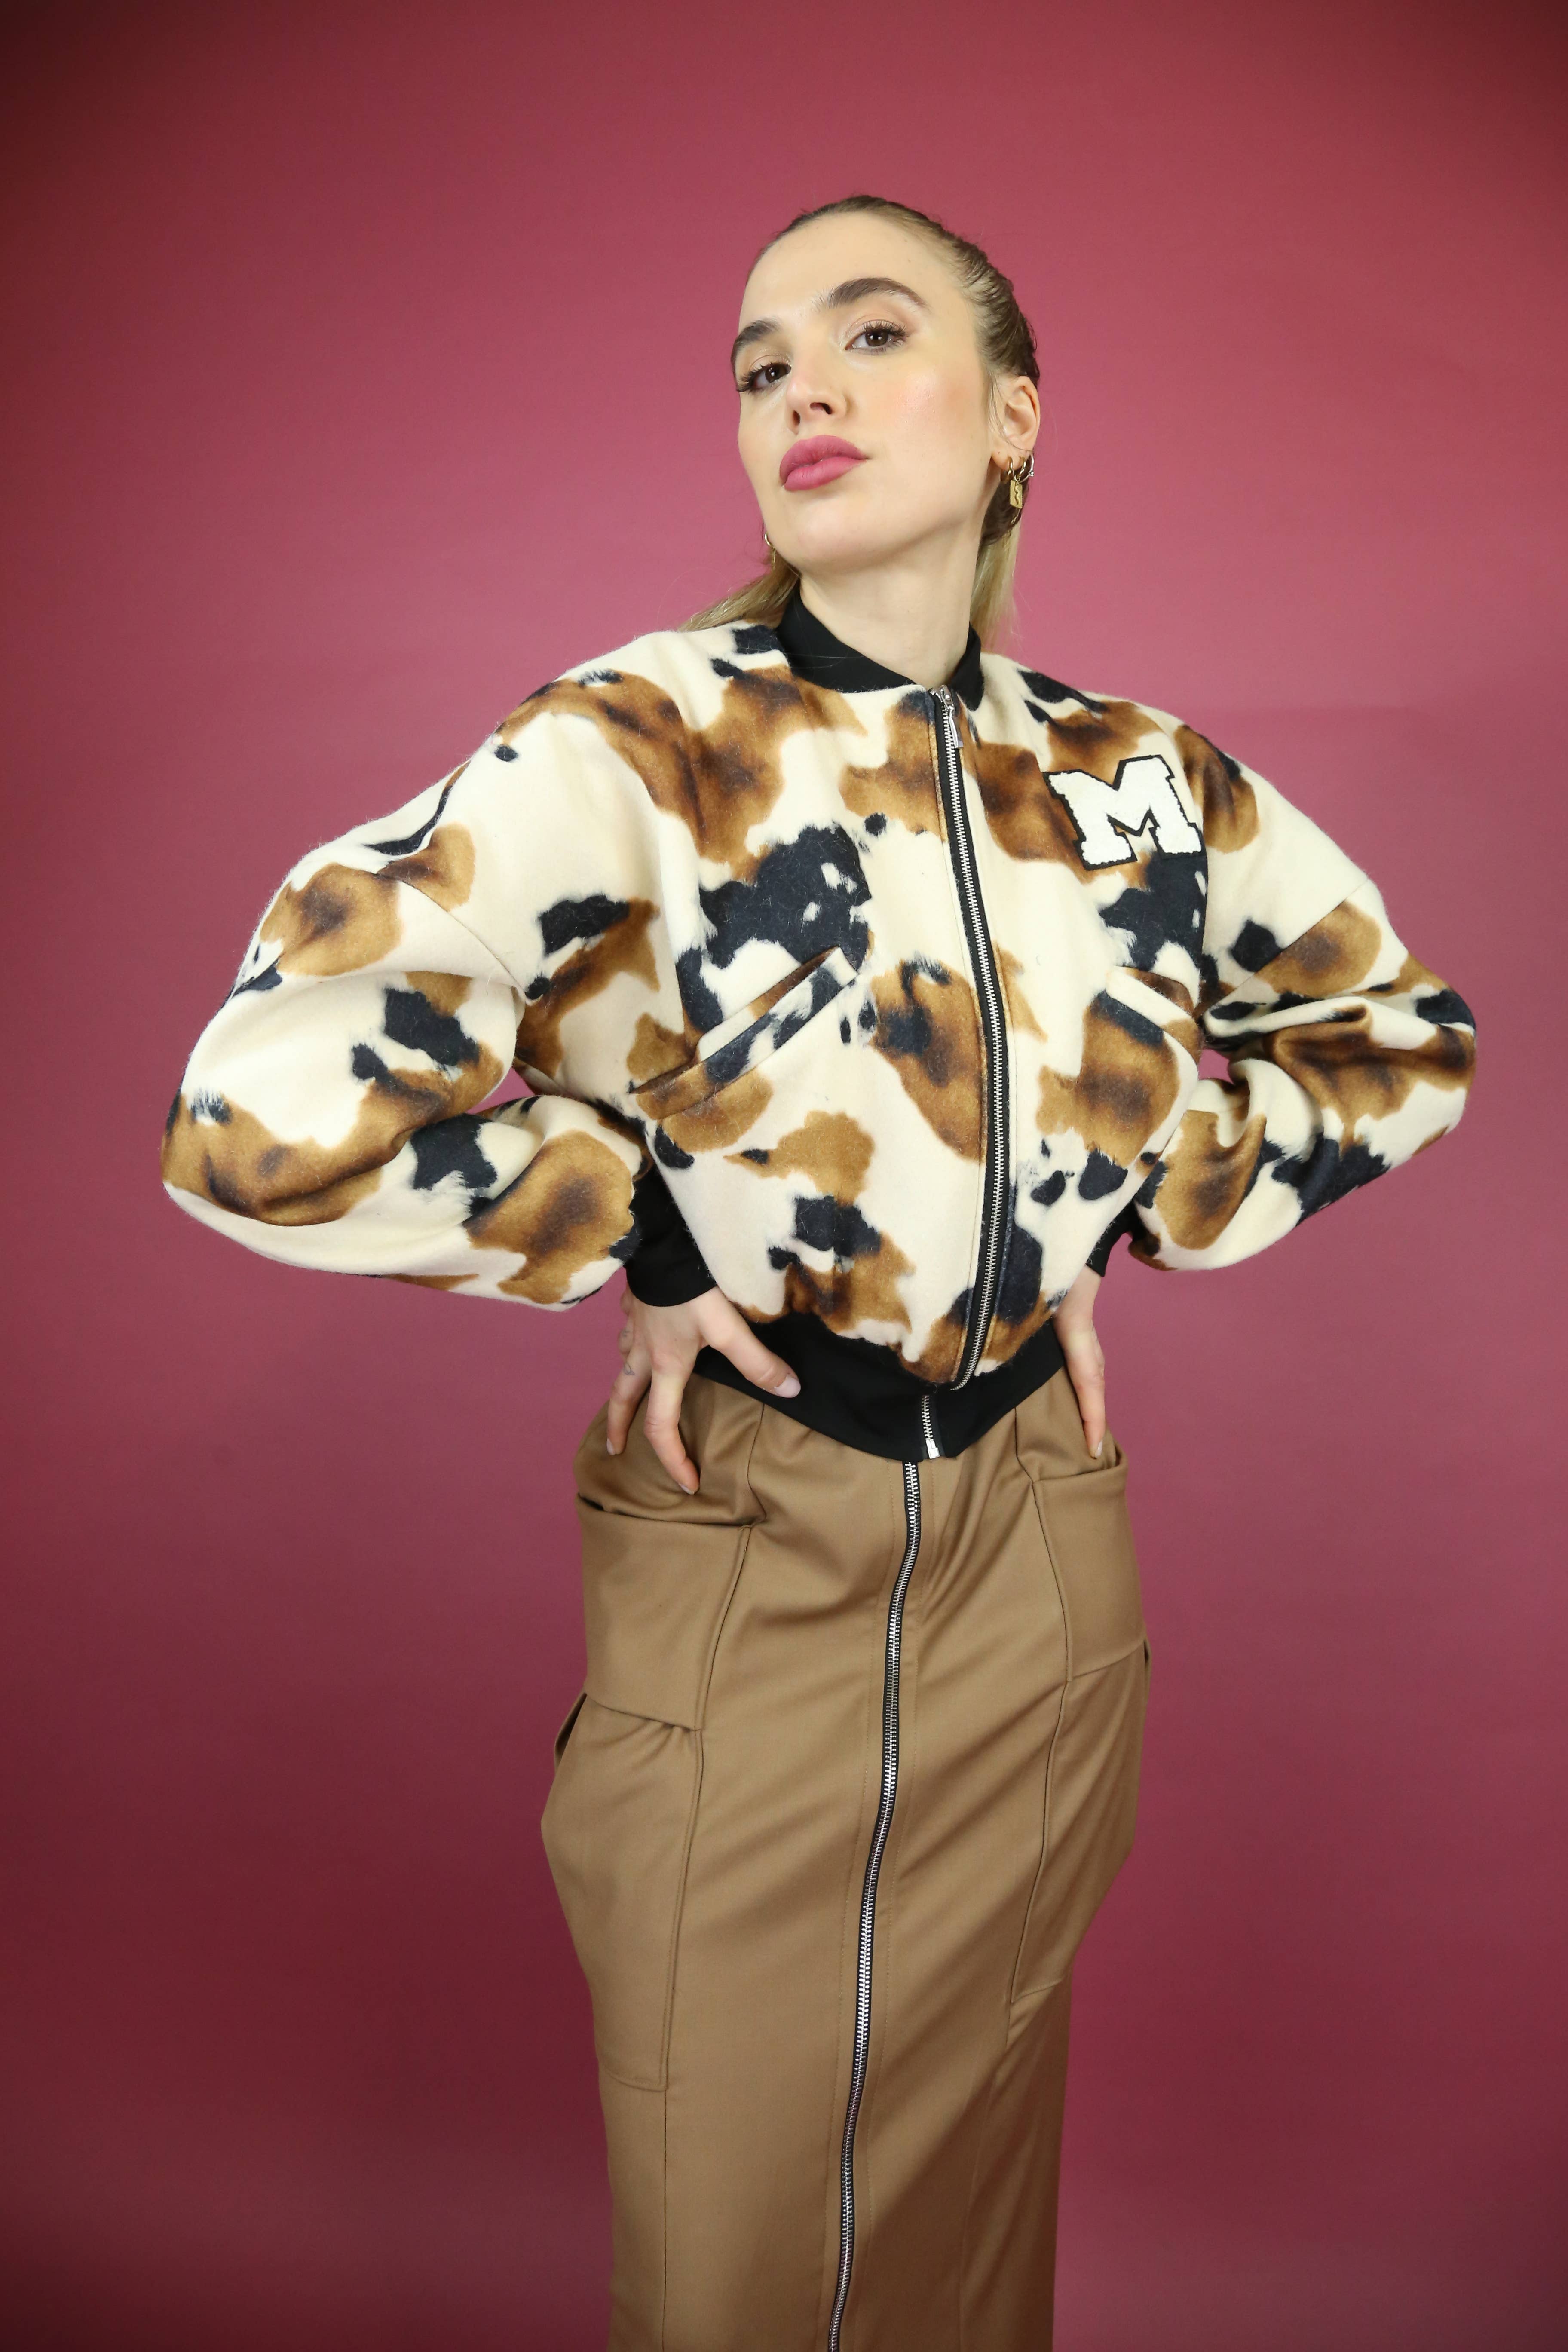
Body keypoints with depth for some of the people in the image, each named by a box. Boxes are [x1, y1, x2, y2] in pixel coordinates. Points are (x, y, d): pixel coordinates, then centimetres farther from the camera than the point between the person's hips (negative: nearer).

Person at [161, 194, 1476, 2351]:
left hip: (1037, 1552, 3)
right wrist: (644, 1242, -16)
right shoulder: (638, 749, -15)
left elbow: (1402, 1027, 14)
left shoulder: (1142, 776, -1)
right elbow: (261, 1109, -25)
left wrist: (1134, 1211, 3)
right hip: (741, 1575, -3)